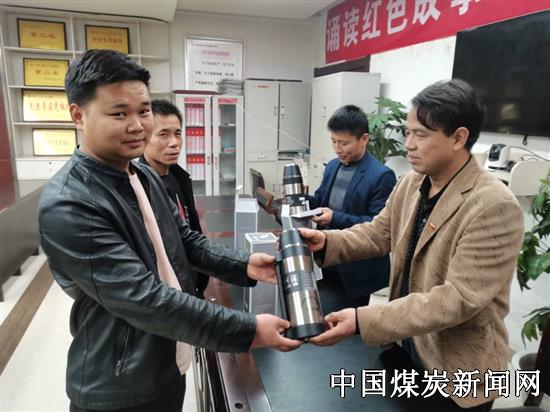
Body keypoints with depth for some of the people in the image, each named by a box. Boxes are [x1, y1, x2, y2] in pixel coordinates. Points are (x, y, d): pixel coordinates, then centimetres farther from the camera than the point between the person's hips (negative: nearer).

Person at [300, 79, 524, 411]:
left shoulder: (494, 207, -26)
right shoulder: (411, 184, -2)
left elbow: (459, 298, -30)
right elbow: (378, 233, 4)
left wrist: (363, 320, -35)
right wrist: (327, 241, -14)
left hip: (457, 366, -6)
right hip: (405, 341, 6)